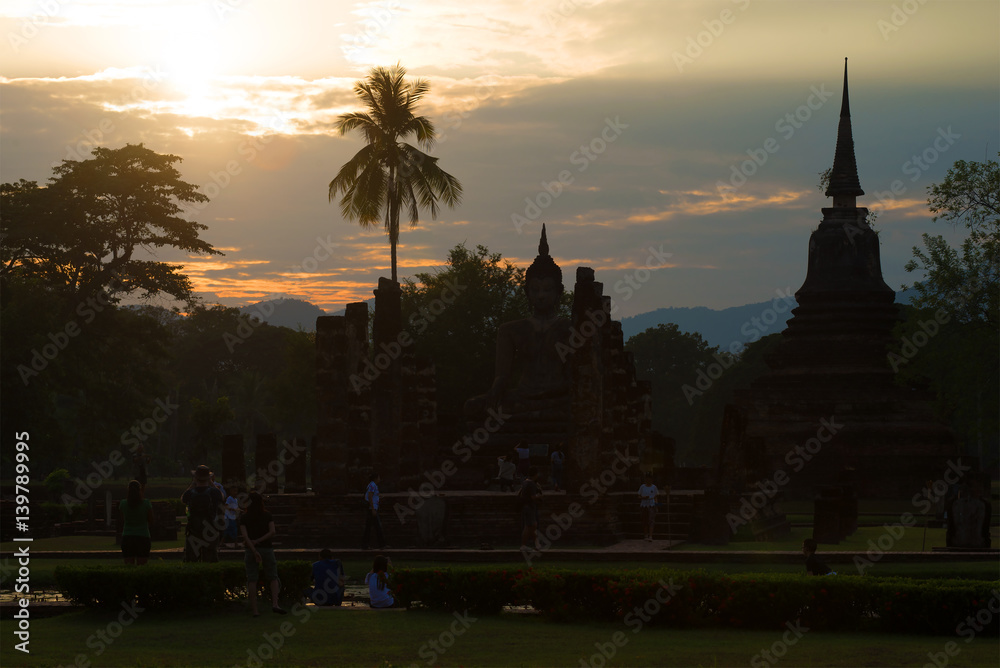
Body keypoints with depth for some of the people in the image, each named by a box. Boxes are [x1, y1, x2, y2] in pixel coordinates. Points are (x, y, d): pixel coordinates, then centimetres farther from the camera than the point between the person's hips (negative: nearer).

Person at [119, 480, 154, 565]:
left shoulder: (123, 503, -2)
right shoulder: (146, 503, -7)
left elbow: (120, 523, 5)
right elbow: (151, 521, 2)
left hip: (127, 537, 1)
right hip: (143, 537, -1)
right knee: (141, 565, 1)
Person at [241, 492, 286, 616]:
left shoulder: (244, 518, 1)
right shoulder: (267, 516, 2)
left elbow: (245, 536, -11)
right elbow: (272, 532, -10)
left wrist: (254, 551, -16)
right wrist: (258, 541, -10)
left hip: (250, 550, 0)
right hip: (266, 549, 0)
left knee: (252, 580, 1)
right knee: (273, 578, 6)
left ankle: (254, 610, -4)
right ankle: (275, 604, -14)